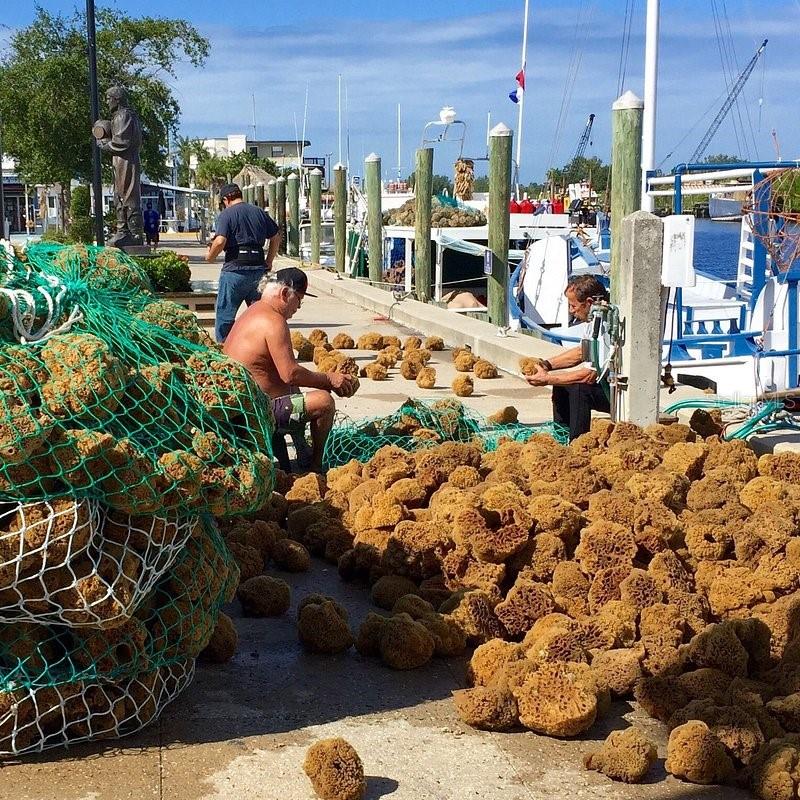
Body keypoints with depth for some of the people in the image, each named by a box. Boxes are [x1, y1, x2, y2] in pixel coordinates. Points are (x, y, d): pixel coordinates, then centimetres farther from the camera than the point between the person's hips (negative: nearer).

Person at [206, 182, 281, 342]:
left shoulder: (226, 215, -5)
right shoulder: (260, 213, 12)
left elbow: (220, 241, -18)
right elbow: (276, 238, 16)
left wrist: (210, 255, 0)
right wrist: (268, 263, 21)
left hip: (235, 270, -5)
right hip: (259, 269, 5)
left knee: (225, 315, 4)